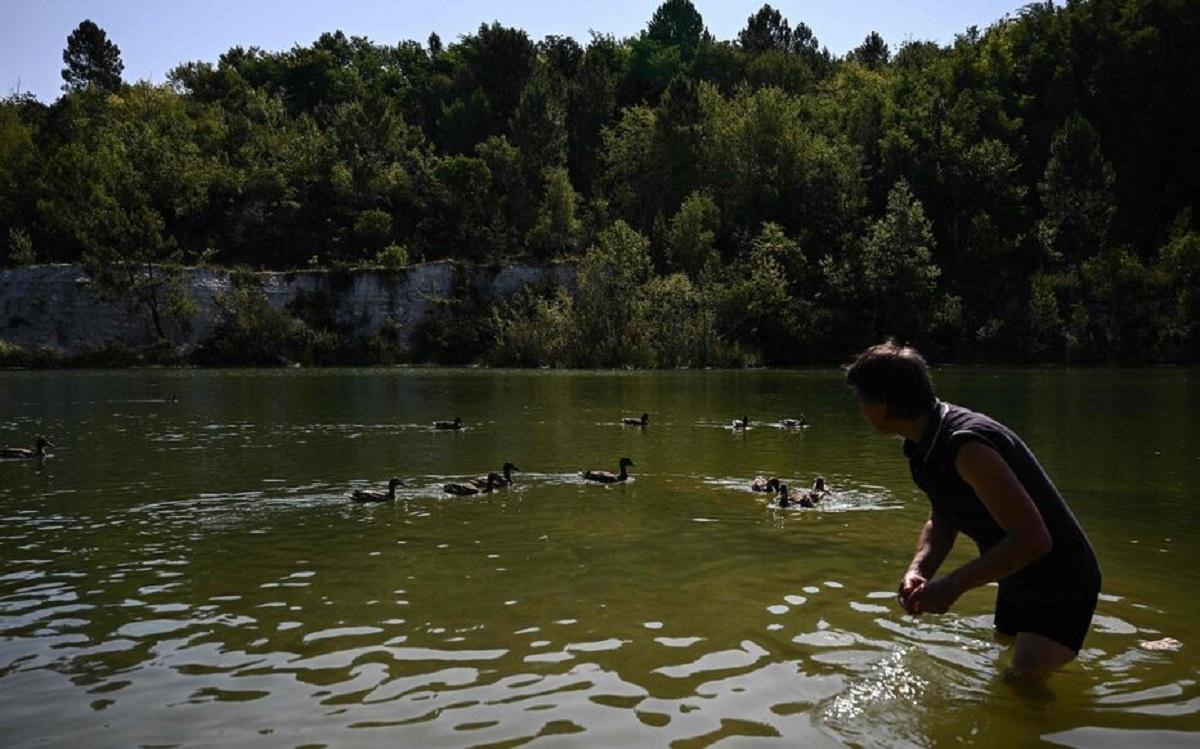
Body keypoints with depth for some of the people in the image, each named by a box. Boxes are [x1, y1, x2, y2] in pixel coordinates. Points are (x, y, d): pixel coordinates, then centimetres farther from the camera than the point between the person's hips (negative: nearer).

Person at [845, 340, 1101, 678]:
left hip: (1060, 585, -9)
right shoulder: (926, 446, -2)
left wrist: (954, 584, -32)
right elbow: (941, 523, 7)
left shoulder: (966, 446, -32)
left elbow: (1032, 538, -34)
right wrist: (918, 571, -12)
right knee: (1003, 670, 24)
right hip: (1016, 583, 9)